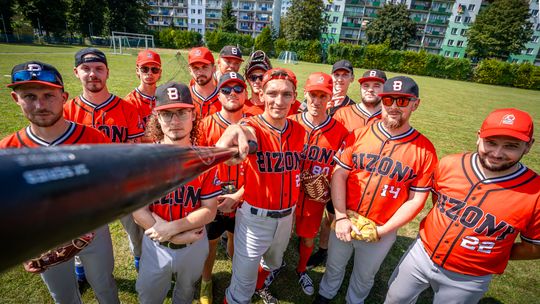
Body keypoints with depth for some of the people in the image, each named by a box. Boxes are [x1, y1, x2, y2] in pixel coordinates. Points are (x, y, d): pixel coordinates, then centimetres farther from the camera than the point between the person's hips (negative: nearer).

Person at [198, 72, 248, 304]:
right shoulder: (206, 124, -11)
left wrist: (237, 196, -18)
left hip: (243, 200, 1)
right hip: (212, 199, 0)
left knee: (237, 238, 22)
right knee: (210, 242, 19)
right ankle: (206, 281, 48)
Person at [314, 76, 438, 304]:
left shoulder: (425, 149, -10)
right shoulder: (359, 135, -7)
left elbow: (416, 199, -8)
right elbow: (339, 174, -8)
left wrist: (382, 230, -13)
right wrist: (341, 217, -15)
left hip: (383, 230, -1)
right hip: (344, 222, 1)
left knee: (364, 276, 24)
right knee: (334, 266, 24)